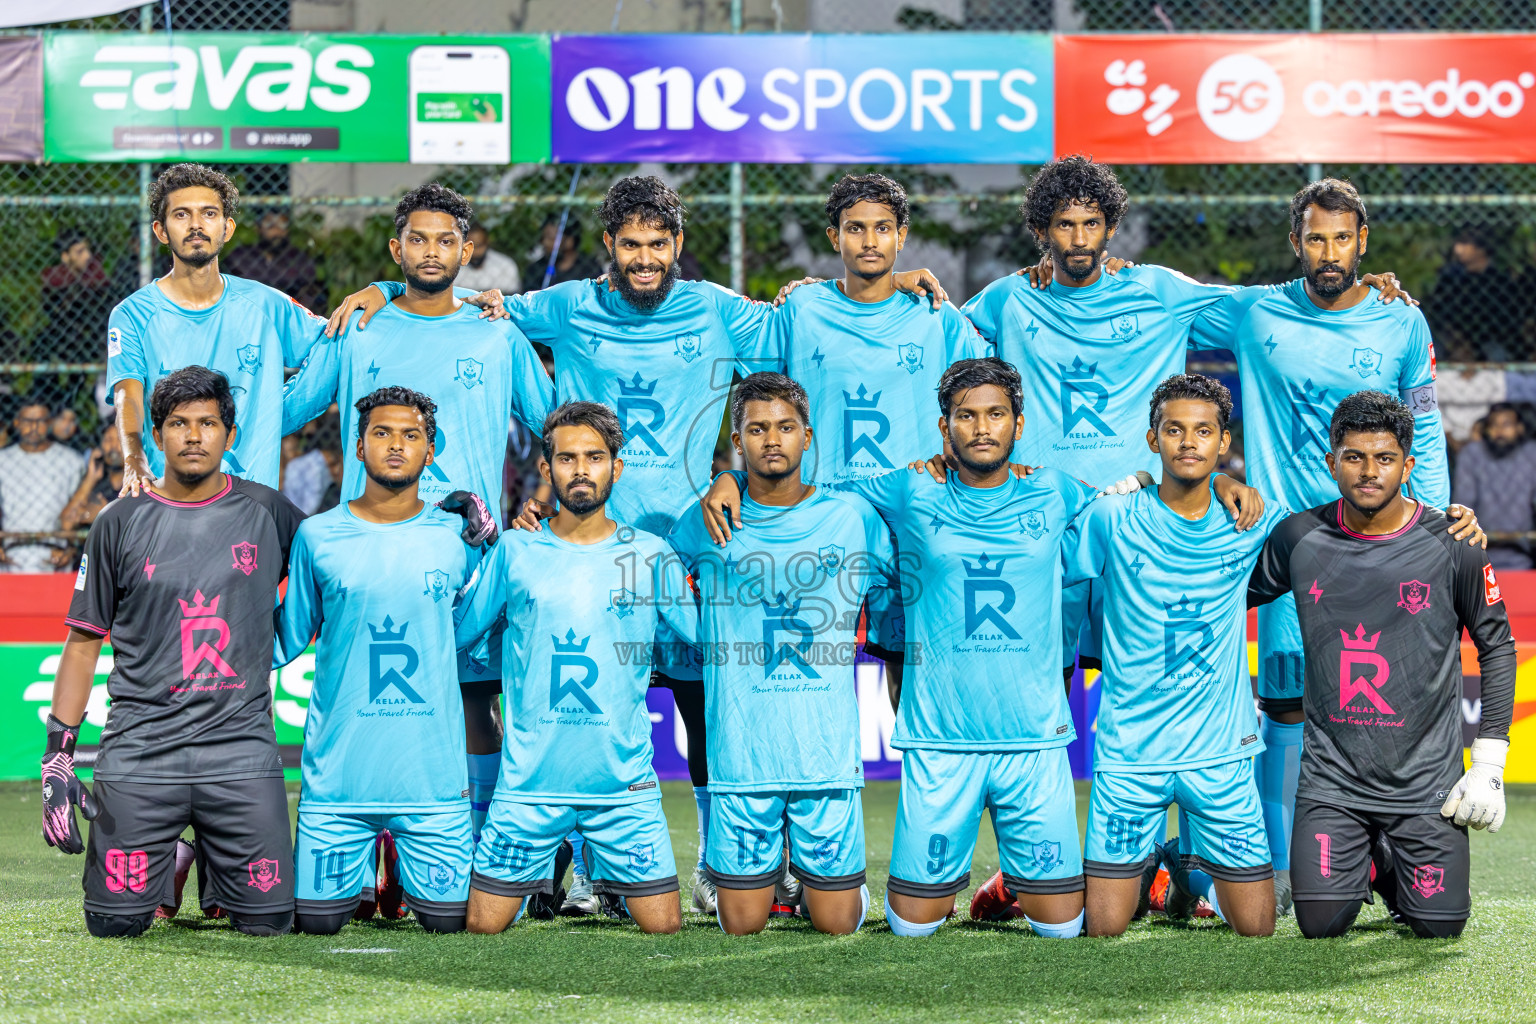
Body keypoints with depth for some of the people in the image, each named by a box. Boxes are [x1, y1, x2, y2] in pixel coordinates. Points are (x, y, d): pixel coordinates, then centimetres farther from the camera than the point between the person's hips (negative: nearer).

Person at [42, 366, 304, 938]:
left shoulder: (267, 513, 6)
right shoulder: (120, 524, 5)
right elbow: (83, 642, 7)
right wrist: (58, 755, -1)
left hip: (241, 746, 0)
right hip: (140, 750, 0)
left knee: (267, 921, -3)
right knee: (116, 923, -3)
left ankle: (212, 868, 29)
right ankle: (172, 865, 30)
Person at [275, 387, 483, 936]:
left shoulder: (456, 538, 3)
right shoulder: (317, 536, 2)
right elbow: (285, 640, 10)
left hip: (432, 771, 0)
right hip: (338, 769, 0)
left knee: (449, 916, 1)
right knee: (318, 918, 2)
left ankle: (402, 865, 33)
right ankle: (364, 865, 35)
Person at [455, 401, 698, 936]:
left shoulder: (650, 555, 3)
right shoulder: (515, 551, 3)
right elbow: (455, 635, 11)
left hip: (625, 782, 0)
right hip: (529, 782, 0)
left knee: (663, 928, 0)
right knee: (482, 927, 1)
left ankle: (615, 888, 30)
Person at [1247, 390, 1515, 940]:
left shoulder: (1450, 545, -6)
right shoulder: (1299, 538, -2)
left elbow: (1496, 646, 2)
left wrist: (1488, 765, -2)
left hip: (1426, 778, -1)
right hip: (1332, 773, 1)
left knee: (1439, 924, -3)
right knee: (1321, 924, -7)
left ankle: (1392, 866, 31)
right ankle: (1361, 863, 27)